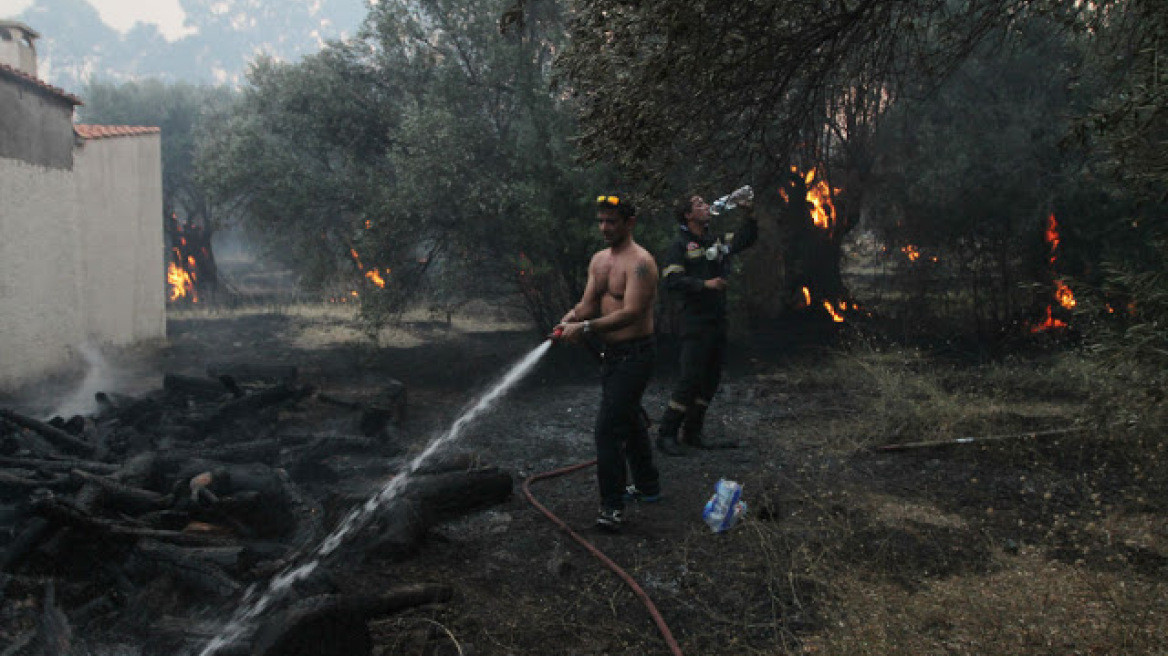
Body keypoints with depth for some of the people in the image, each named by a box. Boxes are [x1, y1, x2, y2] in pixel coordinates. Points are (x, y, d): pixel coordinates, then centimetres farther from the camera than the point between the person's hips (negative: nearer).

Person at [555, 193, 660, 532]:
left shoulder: (640, 262, -17)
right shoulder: (599, 260, 11)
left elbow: (631, 313, -26)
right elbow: (589, 304, 6)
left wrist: (586, 327, -29)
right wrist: (571, 319, -16)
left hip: (634, 354, -10)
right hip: (612, 353, 10)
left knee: (609, 427, -14)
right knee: (630, 419, 21)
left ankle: (612, 506, -8)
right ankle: (647, 486, 38)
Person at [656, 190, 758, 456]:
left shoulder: (717, 240, 14)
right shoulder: (680, 245, -7)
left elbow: (747, 240, 23)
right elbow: (671, 280, -17)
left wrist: (750, 214, 7)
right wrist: (705, 284, -21)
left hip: (718, 320, 8)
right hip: (696, 321, -8)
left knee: (711, 379, 11)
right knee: (691, 378, -10)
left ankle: (692, 433, 21)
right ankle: (666, 434, -2)